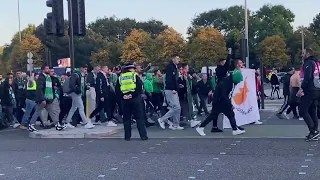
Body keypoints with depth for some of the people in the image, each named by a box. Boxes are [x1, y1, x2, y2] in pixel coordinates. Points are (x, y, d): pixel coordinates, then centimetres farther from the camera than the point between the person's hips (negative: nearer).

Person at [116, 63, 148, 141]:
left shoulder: (120, 77, 10)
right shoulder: (135, 76, 0)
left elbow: (117, 89, 3)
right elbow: (140, 86, -13)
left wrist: (123, 95, -4)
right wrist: (133, 94, -13)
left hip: (125, 100, 3)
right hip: (135, 99, -3)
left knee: (126, 118, 9)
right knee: (139, 117, 1)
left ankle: (127, 136, 8)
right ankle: (143, 135, 0)